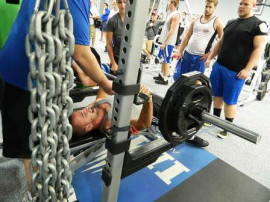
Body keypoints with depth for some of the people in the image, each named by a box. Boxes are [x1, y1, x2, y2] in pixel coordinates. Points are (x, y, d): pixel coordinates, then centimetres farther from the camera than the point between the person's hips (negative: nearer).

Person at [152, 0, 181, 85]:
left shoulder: (175, 15, -14)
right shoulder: (170, 13, 15)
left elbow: (172, 31, -20)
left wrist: (164, 42, -21)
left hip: (168, 42, -9)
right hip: (165, 41, 9)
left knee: (166, 61, -3)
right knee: (163, 59, 15)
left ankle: (165, 79, 4)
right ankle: (161, 75, 27)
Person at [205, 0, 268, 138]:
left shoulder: (259, 25, -5)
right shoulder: (231, 23, 15)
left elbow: (259, 48, -12)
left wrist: (247, 69, -20)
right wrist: (210, 57, 13)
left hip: (236, 71, -6)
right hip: (218, 65, 6)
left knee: (230, 101, 2)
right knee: (217, 95, 14)